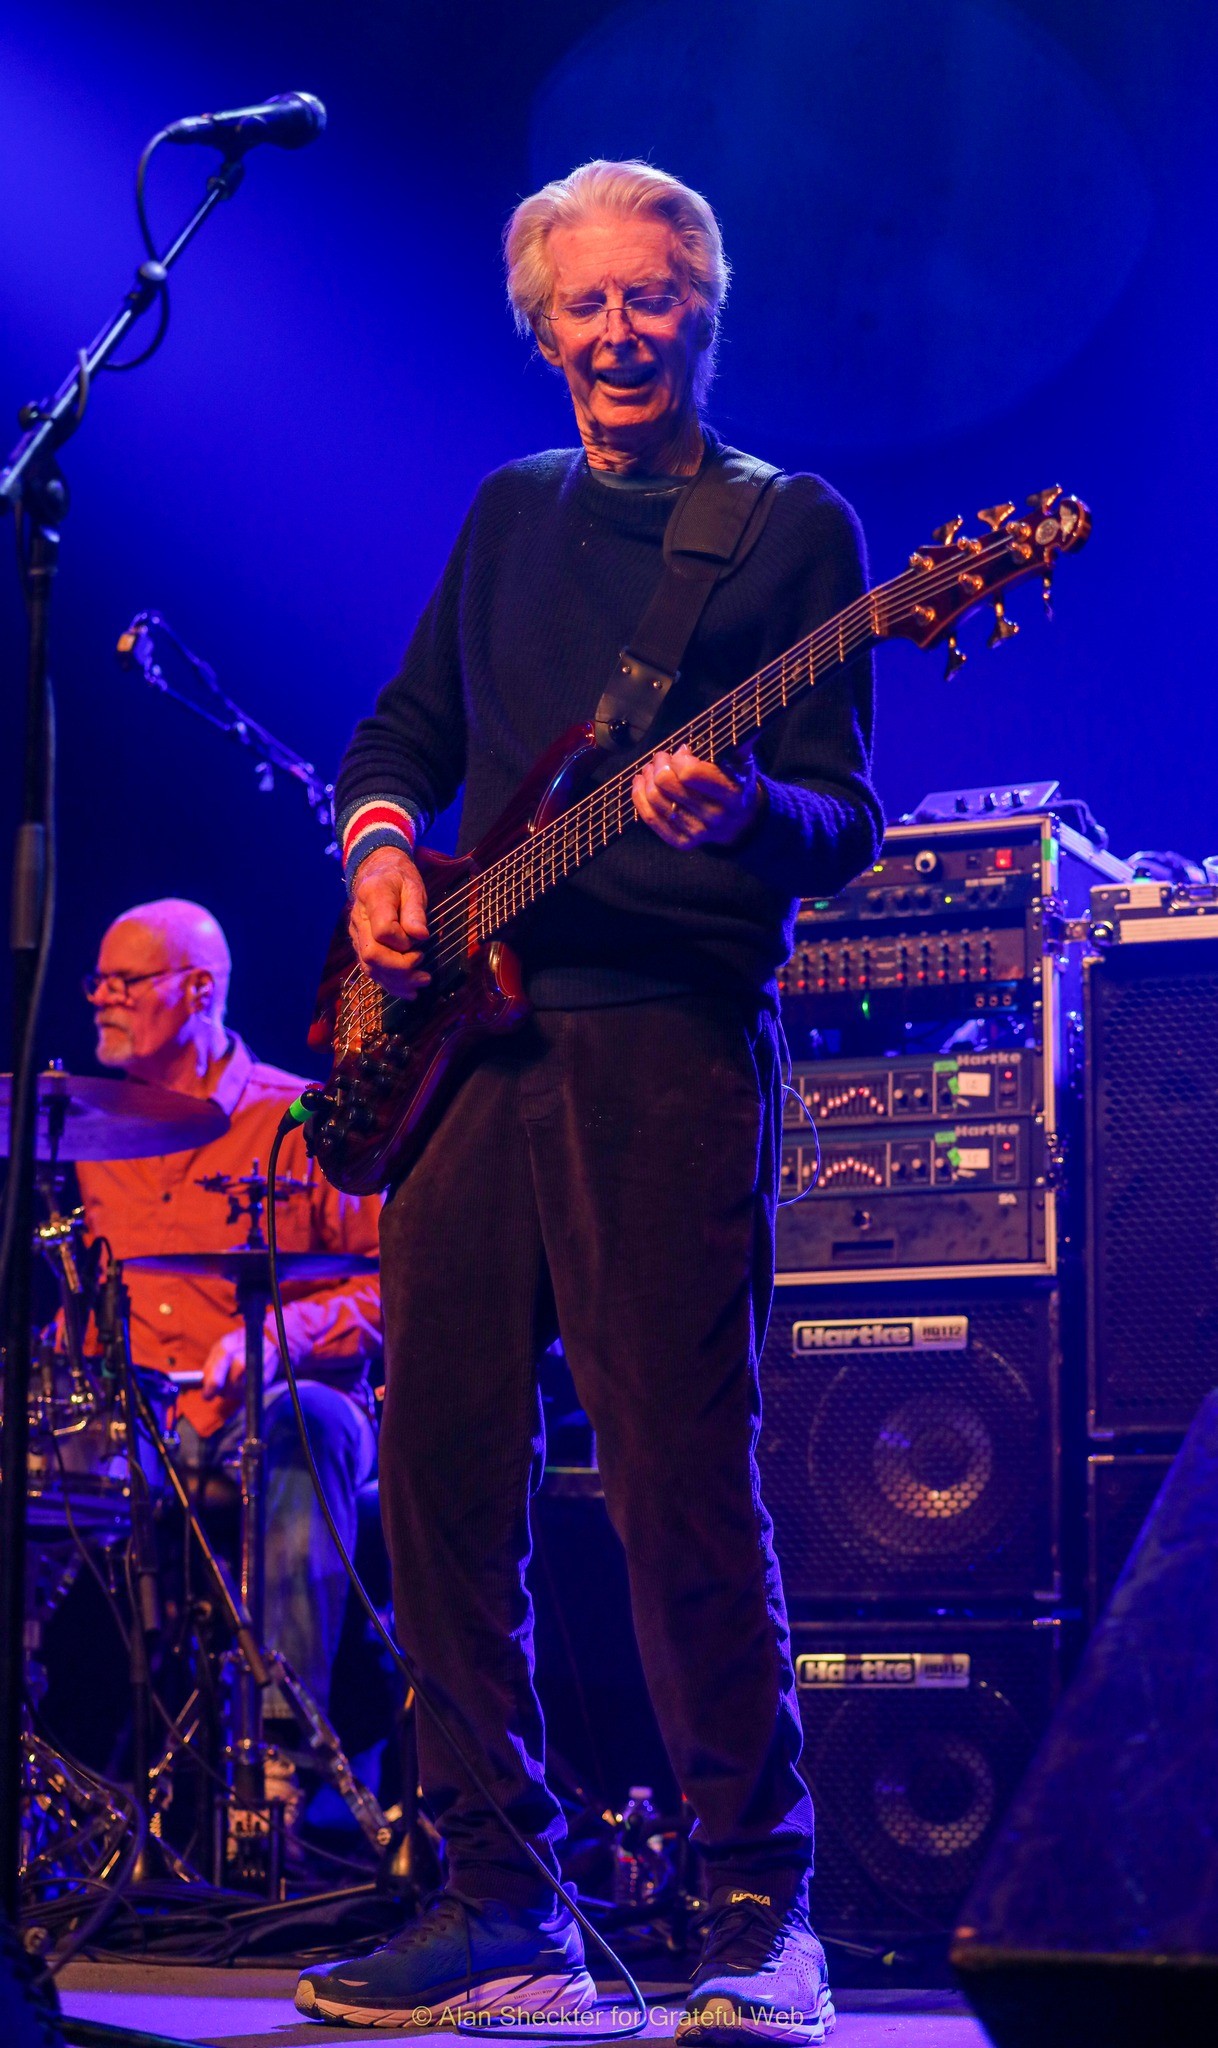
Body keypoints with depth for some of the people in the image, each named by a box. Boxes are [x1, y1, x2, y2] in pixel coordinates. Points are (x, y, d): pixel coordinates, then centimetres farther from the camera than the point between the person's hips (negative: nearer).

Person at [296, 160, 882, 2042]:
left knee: (683, 1492, -10)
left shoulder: (792, 525, 3)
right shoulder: (511, 514, 20)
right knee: (442, 1477, 3)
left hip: (672, 1040, -6)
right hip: (468, 1037, 6)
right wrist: (382, 846, 4)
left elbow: (845, 823, -3)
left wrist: (738, 811, -25)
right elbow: (404, 732, 26)